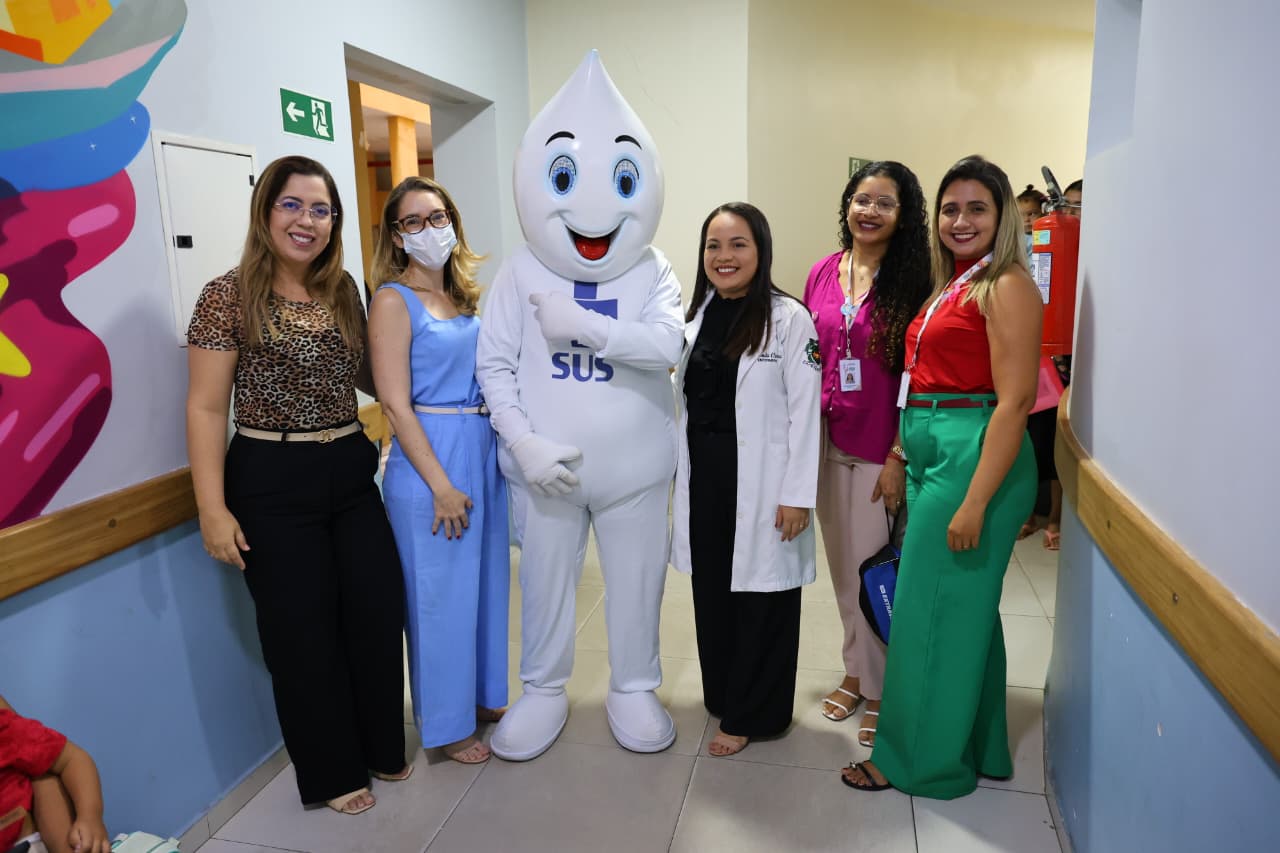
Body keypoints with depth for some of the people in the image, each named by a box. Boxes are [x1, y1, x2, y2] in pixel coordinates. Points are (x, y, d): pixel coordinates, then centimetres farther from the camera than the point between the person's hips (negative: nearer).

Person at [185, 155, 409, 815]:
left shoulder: (343, 292, 8)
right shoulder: (230, 296, -8)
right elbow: (206, 408, -10)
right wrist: (213, 508, -15)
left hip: (351, 474, 5)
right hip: (272, 485, -5)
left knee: (379, 613, 9)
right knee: (302, 631, 7)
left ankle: (381, 747, 32)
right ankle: (331, 772, 27)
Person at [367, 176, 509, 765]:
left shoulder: (462, 296, 11)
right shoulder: (394, 300, -9)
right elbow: (396, 404, -14)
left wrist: (507, 449, 8)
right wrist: (441, 485, -17)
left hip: (484, 449, 7)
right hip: (430, 457, -7)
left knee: (486, 579, 17)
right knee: (440, 593, 5)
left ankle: (485, 694, 36)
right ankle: (447, 723, 23)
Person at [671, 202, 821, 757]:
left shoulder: (789, 319, -9)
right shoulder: (696, 316, 9)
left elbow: (804, 411, -11)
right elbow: (684, 401, 12)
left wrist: (797, 494, -13)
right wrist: (681, 477, 11)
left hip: (760, 479, -5)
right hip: (703, 476, 6)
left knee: (760, 596, 4)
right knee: (710, 591, 14)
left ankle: (750, 715, 21)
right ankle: (722, 694, 33)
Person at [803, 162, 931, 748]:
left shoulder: (912, 281, -7)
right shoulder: (822, 274, 6)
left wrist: (899, 457, -13)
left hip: (880, 450, -4)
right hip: (826, 442, 5)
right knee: (842, 566, 15)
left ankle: (881, 688, 23)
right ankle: (857, 671, 34)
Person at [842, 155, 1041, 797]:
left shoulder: (1006, 287, -11)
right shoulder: (950, 287, 14)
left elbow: (1014, 400, -18)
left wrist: (974, 502, -22)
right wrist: (903, 456, 13)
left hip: (974, 460, -9)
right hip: (930, 456, 9)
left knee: (932, 611, 1)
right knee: (964, 607, 18)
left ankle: (925, 760, 19)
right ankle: (975, 747, 35)